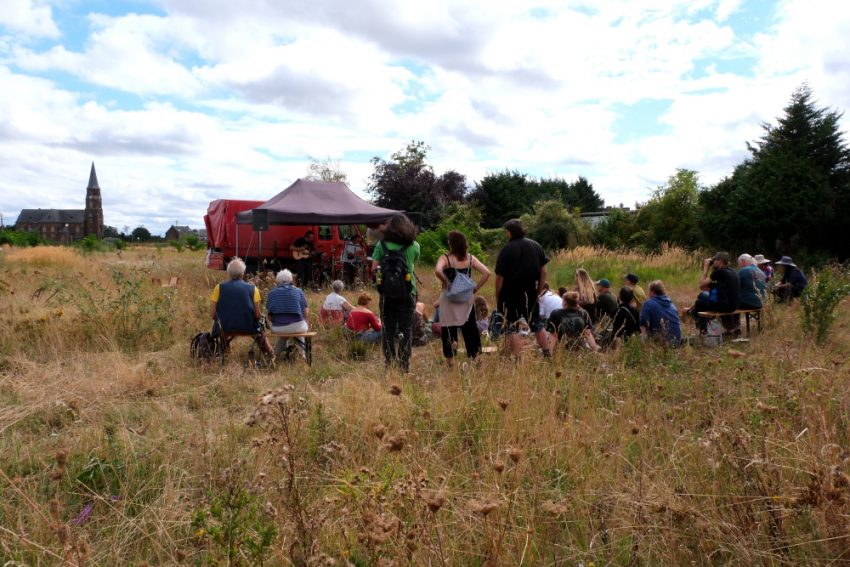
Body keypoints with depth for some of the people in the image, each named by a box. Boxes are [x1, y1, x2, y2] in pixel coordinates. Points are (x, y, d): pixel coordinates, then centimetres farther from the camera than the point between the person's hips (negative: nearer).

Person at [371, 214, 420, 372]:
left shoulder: (382, 245, -3)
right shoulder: (414, 246, -1)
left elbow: (374, 268, -5)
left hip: (387, 293, 0)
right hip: (407, 293, 0)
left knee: (388, 329, 8)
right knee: (406, 329, 7)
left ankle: (389, 363, 11)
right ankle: (405, 364, 7)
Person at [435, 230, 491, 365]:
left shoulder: (446, 258, -9)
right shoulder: (470, 258, 2)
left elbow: (437, 271, -29)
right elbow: (486, 273, -4)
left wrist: (445, 282, -13)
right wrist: (475, 289, 1)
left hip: (449, 299, -3)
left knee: (449, 329, 5)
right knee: (470, 329, 12)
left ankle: (450, 361, 7)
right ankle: (475, 357, 17)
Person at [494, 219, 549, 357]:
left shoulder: (507, 249, -11)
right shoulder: (536, 246, 4)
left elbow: (500, 277, -11)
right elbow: (543, 272, 6)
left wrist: (497, 298, -3)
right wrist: (539, 291, 13)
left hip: (511, 293, -4)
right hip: (530, 293, 5)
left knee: (512, 326, 4)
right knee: (536, 323, 18)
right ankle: (547, 353, 20)